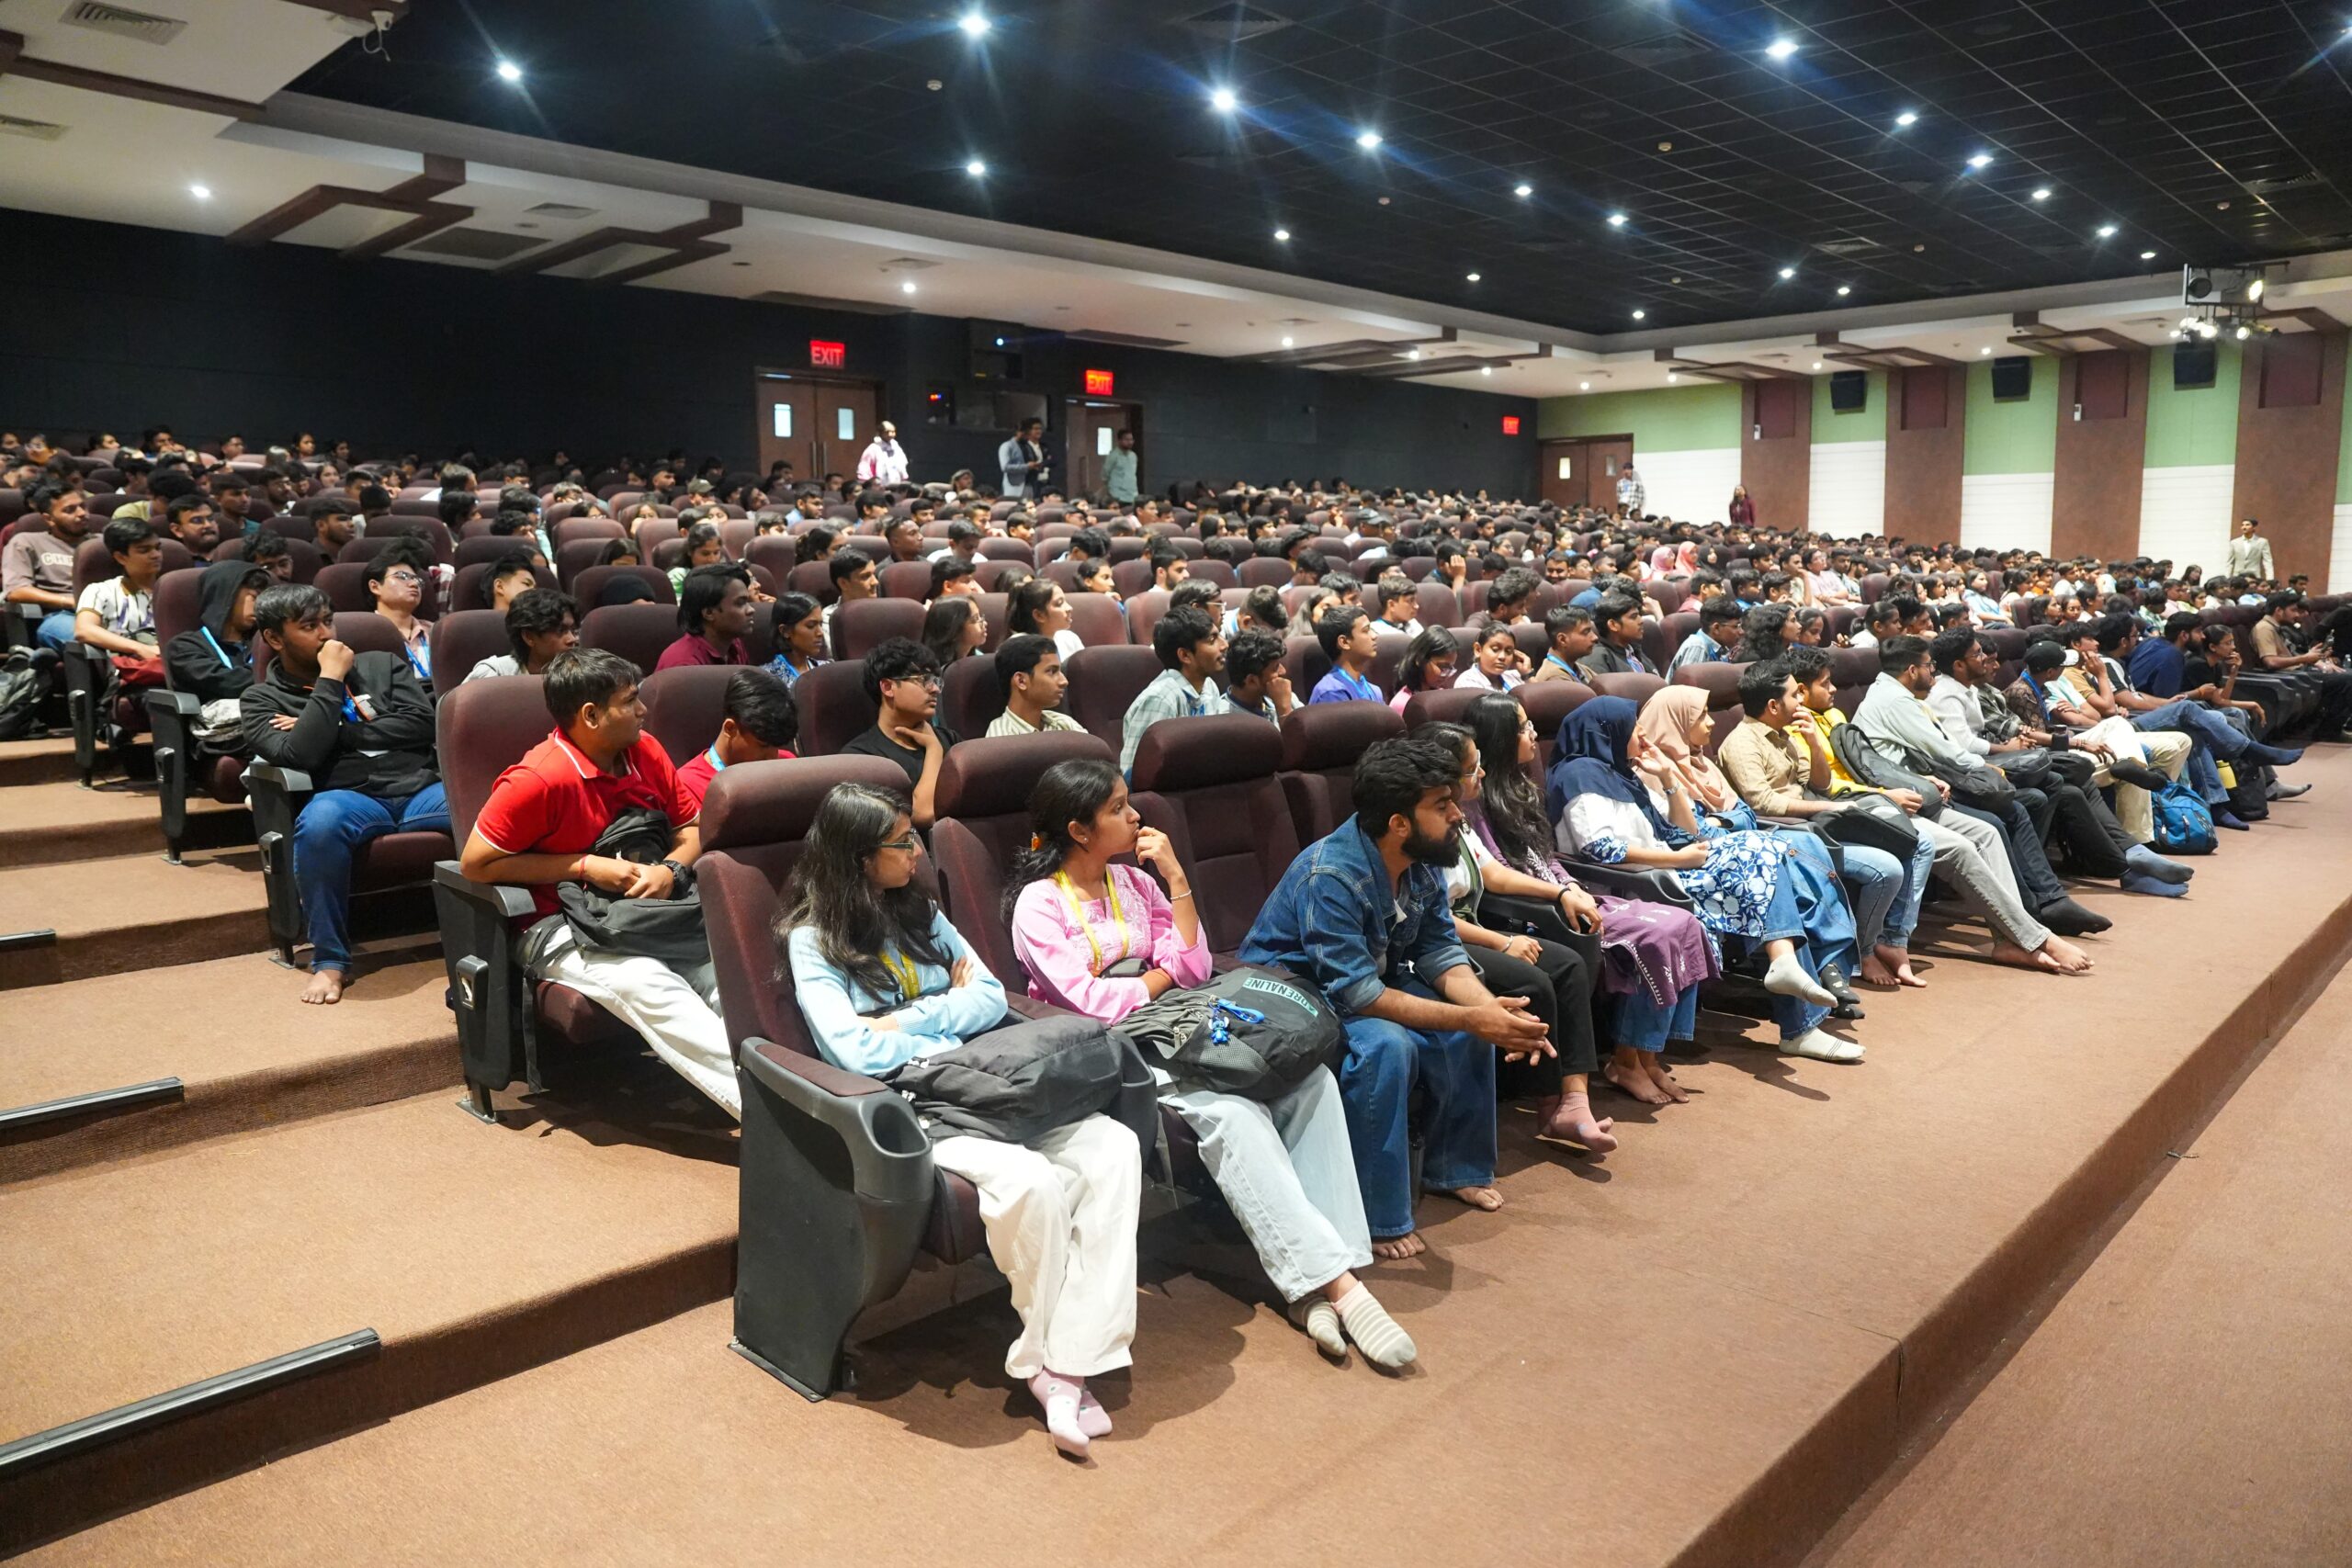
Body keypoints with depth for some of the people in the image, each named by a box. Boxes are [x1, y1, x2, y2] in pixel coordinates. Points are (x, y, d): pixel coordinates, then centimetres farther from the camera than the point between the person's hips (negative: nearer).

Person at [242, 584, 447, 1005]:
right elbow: (299, 755, -5)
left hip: (421, 788, 2)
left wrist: (338, 732, 1)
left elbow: (420, 723, 6)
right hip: (351, 797, -2)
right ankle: (330, 960, -23)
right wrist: (330, 680, -2)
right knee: (320, 820, -40)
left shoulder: (383, 665, 23)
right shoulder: (261, 699, 15)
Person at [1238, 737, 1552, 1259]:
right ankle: (1378, 1220, -19)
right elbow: (1357, 994, -34)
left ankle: (1456, 1167, 13)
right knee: (1386, 1045, -33)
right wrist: (1471, 1018, -36)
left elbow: (1440, 951, -5)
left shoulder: (1421, 862, -7)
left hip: (1371, 981, 8)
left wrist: (1491, 1008, -25)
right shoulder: (1330, 875, -33)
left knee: (1471, 1026, -9)